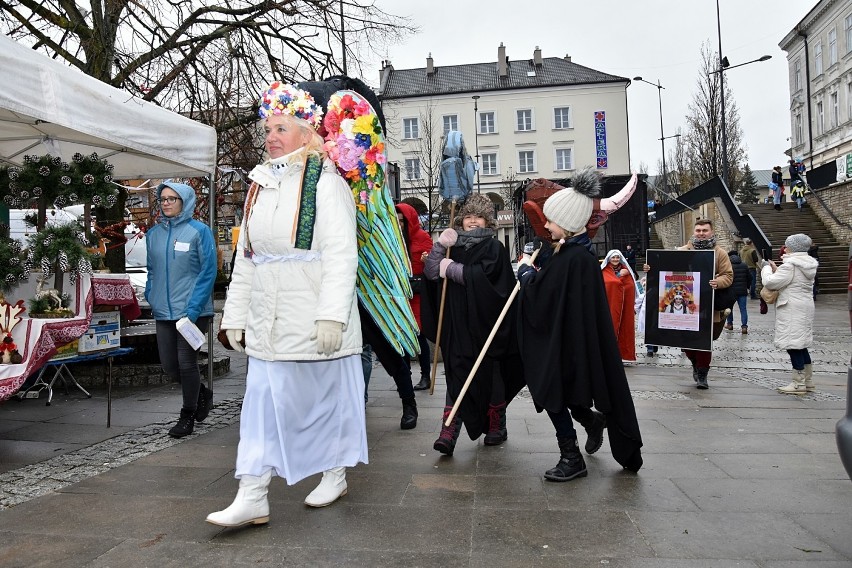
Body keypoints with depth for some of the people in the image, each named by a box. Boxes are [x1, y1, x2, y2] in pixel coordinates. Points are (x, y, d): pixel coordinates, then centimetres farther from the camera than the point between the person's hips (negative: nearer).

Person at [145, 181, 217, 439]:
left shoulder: (199, 231, -7)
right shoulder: (154, 234, 10)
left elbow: (208, 272, -10)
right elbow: (152, 271, 19)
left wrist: (193, 308, -16)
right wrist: (151, 299, 6)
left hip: (192, 311, -6)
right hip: (164, 312, 6)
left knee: (186, 362, 0)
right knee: (169, 364, 9)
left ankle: (187, 417, 19)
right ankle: (202, 394, 36)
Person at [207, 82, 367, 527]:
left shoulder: (326, 183, -8)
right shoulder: (260, 186, 14)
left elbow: (341, 255, -17)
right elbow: (245, 258, 16)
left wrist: (332, 315, -25)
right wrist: (236, 314, 13)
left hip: (314, 319, -6)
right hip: (268, 320, 6)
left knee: (327, 394, 8)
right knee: (263, 401, 4)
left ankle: (335, 475, 29)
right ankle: (252, 497, 10)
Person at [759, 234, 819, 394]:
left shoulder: (791, 265, -17)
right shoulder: (808, 264, 13)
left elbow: (770, 282, -16)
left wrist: (766, 268, 0)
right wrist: (776, 269, 13)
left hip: (792, 310, -10)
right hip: (805, 307, 10)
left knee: (793, 346, -4)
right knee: (801, 346, 16)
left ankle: (799, 384, 0)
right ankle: (808, 381, 23)